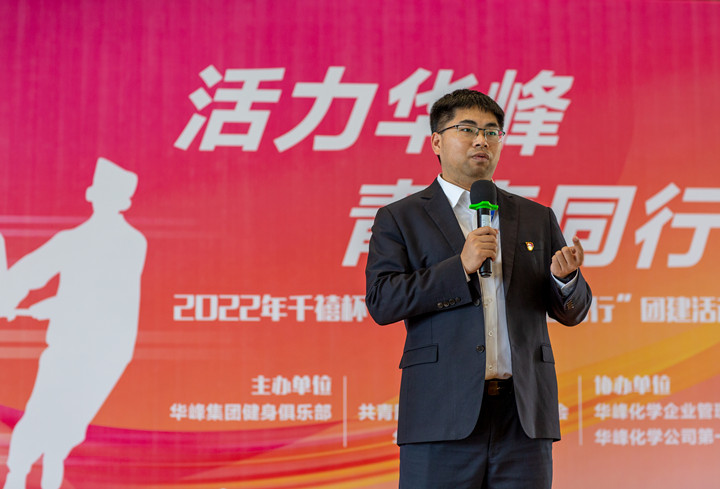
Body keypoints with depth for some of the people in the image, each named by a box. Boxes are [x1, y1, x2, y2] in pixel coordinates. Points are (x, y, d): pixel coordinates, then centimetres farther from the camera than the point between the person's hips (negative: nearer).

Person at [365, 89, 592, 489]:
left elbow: (572, 312, 16)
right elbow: (381, 302, -5)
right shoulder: (399, 219, 7)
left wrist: (565, 278, -8)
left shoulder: (537, 219, 17)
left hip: (523, 415, 3)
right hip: (443, 416, -3)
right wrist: (460, 267, -14)